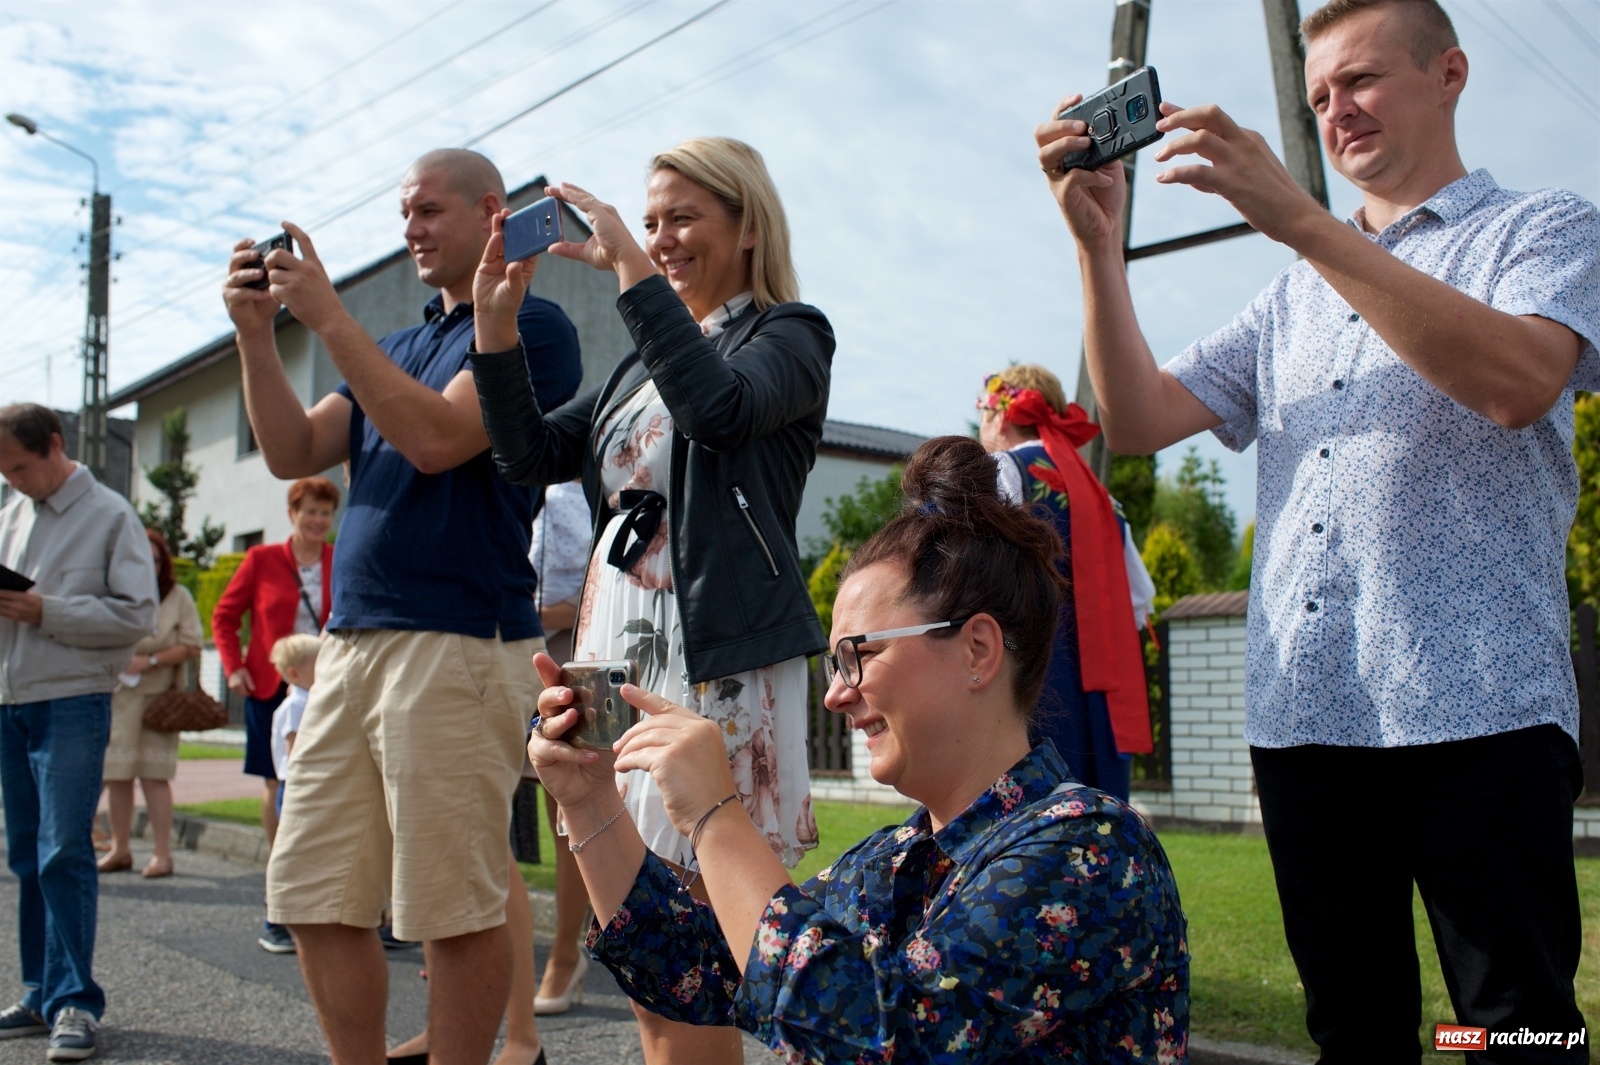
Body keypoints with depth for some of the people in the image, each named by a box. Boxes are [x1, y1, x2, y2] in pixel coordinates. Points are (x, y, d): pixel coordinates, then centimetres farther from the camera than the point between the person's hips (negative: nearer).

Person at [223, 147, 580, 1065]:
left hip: (458, 643, -8)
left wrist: (329, 316, -11)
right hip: (352, 640, 8)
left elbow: (436, 437, -15)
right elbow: (295, 453, 16)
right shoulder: (398, 347, 24)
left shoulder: (529, 325, 0)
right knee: (315, 899, 9)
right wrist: (257, 333, 5)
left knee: (455, 909, -3)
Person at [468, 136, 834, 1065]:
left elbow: (720, 407, -20)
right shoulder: (643, 362, 22)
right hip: (620, 643, 7)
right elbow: (531, 454, 13)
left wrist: (631, 268, -17)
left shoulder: (790, 333, 2)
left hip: (718, 656, -7)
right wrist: (495, 317, 2)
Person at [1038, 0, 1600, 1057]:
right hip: (1301, 714, 5)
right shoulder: (1294, 297, 22)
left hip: (1476, 711, -5)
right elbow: (1138, 421, 11)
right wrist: (1099, 242, -1)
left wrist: (1298, 218, -19)